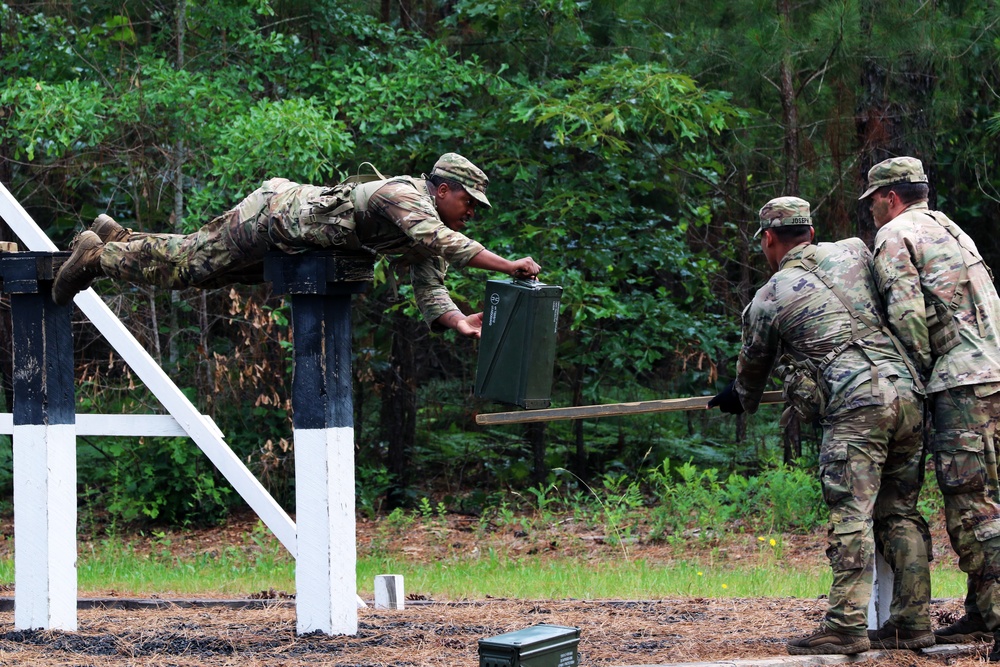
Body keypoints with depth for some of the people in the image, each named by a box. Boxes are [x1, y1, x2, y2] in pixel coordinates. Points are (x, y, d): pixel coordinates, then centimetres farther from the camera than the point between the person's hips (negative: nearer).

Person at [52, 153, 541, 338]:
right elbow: (437, 237, -47)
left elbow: (429, 290, -5)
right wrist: (508, 266, -49)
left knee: (194, 266, 21)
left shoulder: (431, 239, 0)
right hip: (273, 212, -8)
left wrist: (457, 320, -26)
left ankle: (114, 237, 37)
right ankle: (97, 255, 22)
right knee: (184, 265, 4)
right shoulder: (405, 195, -30)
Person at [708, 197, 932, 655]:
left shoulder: (768, 299, 8)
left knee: (851, 515, -8)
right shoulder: (853, 251, 18)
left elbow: (753, 363, 26)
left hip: (856, 408, -5)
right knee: (899, 514, 11)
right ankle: (912, 622, 10)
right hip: (907, 393, 6)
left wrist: (741, 399, 48)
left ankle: (846, 626, -14)